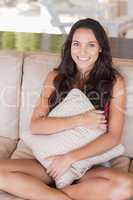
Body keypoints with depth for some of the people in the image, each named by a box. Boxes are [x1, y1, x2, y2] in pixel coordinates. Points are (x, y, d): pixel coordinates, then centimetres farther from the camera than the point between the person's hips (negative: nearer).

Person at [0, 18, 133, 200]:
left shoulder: (114, 81, 0)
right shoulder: (55, 77, 6)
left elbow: (114, 136, -6)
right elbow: (35, 126, -4)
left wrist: (70, 157, -16)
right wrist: (80, 120, -15)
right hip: (50, 160, 1)